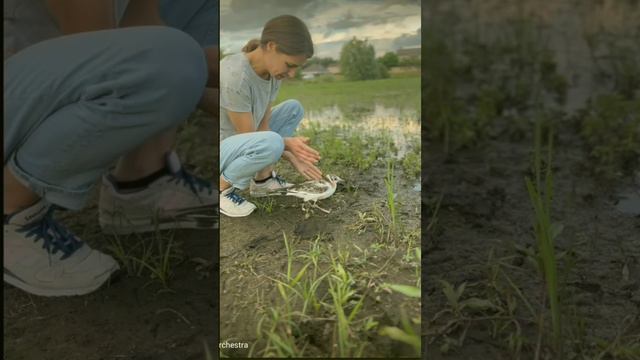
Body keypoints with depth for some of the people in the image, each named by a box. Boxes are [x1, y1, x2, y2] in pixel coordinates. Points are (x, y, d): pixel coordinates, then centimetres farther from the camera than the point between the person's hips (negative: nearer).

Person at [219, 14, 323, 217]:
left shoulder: (272, 72, -4)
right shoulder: (234, 76, -30)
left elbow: (263, 127, -3)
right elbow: (255, 139, -23)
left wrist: (293, 158, -12)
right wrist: (286, 144, -24)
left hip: (239, 144, 9)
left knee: (293, 108, 6)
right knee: (272, 143, -35)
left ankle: (263, 178, 6)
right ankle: (221, 188, -10)